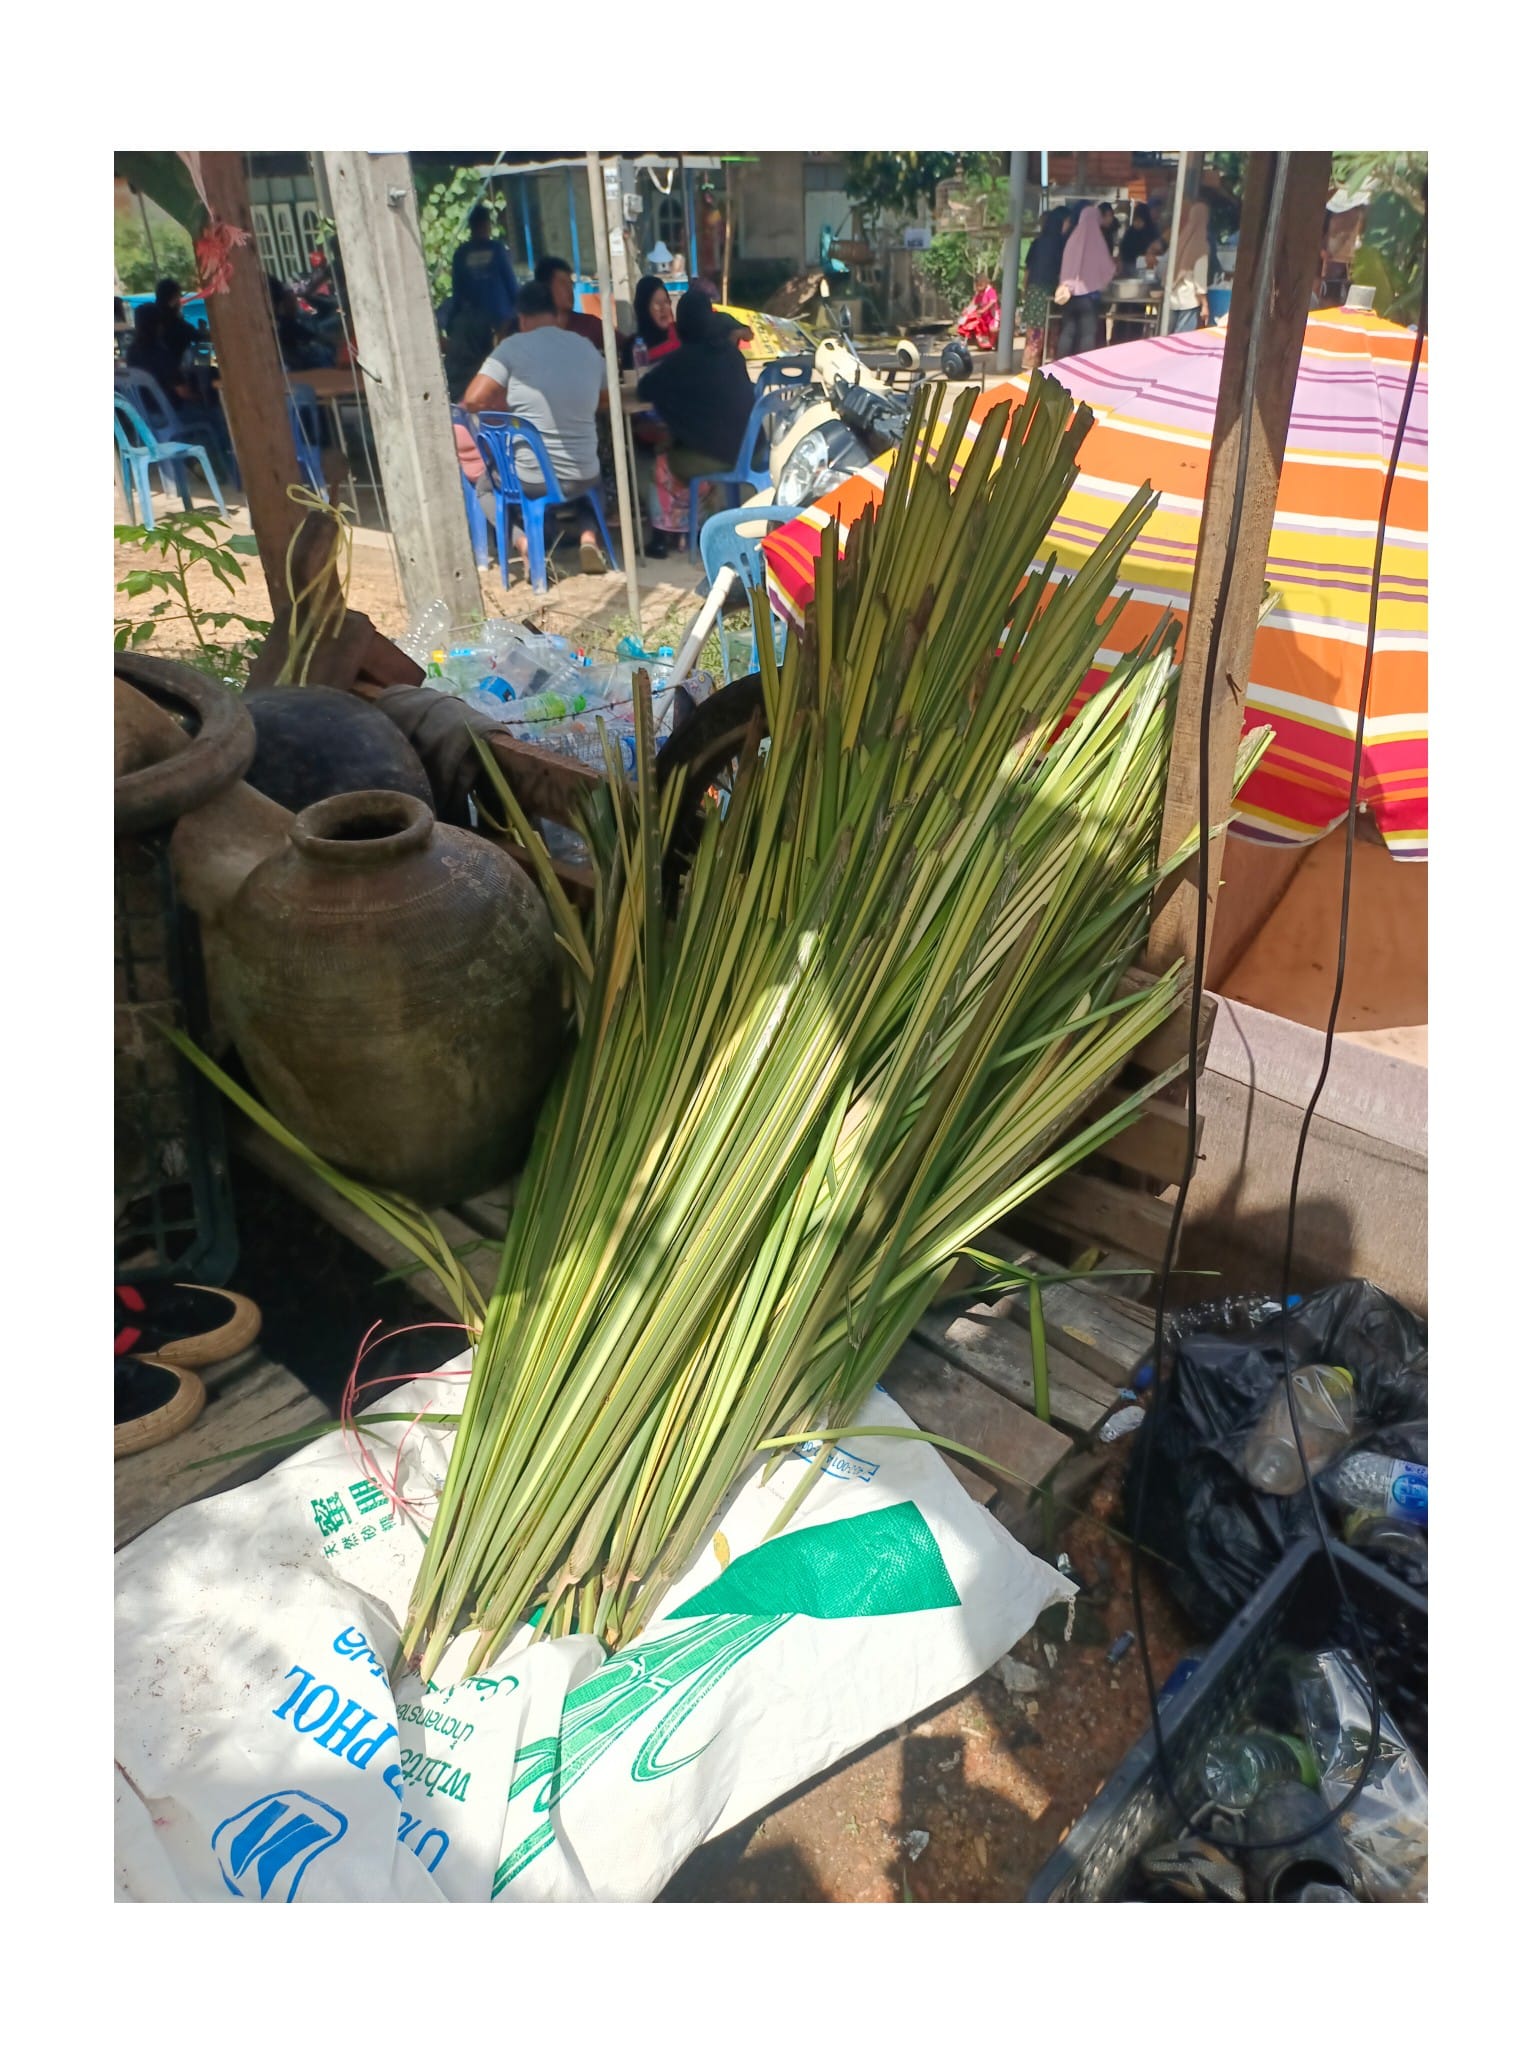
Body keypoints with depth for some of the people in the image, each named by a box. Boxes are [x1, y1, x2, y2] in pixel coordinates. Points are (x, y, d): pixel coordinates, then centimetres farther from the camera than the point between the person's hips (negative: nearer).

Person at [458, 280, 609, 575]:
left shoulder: (513, 347, -9)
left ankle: (523, 541, 2)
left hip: (529, 479, -2)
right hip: (583, 478, 3)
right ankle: (589, 536, 9)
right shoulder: (587, 348, 3)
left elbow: (473, 401, -12)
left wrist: (513, 405, 6)